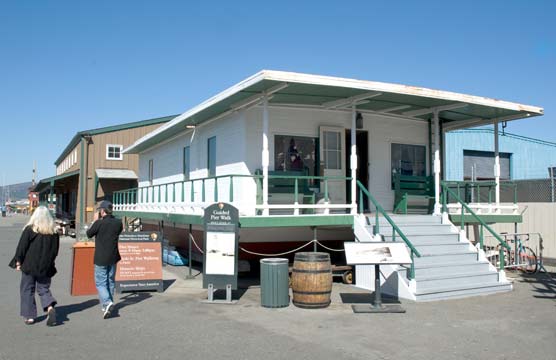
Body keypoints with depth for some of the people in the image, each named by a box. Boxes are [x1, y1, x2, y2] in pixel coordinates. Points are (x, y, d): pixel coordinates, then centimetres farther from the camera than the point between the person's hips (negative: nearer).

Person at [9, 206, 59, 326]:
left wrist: (18, 262, 2)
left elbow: (21, 247, -8)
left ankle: (29, 316, 13)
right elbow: (55, 250, 7)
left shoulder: (29, 229, -10)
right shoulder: (53, 231, 0)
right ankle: (50, 307, -12)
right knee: (44, 289, 13)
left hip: (29, 266, -3)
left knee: (27, 290, 11)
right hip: (46, 267, 3)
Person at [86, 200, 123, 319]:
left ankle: (107, 303, -16)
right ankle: (108, 304, 24)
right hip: (113, 258, 5)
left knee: (100, 283, 2)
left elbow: (89, 234, -2)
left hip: (101, 259, -5)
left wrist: (95, 221, 8)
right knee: (110, 281, 16)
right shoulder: (118, 223, -3)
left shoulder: (99, 223, -17)